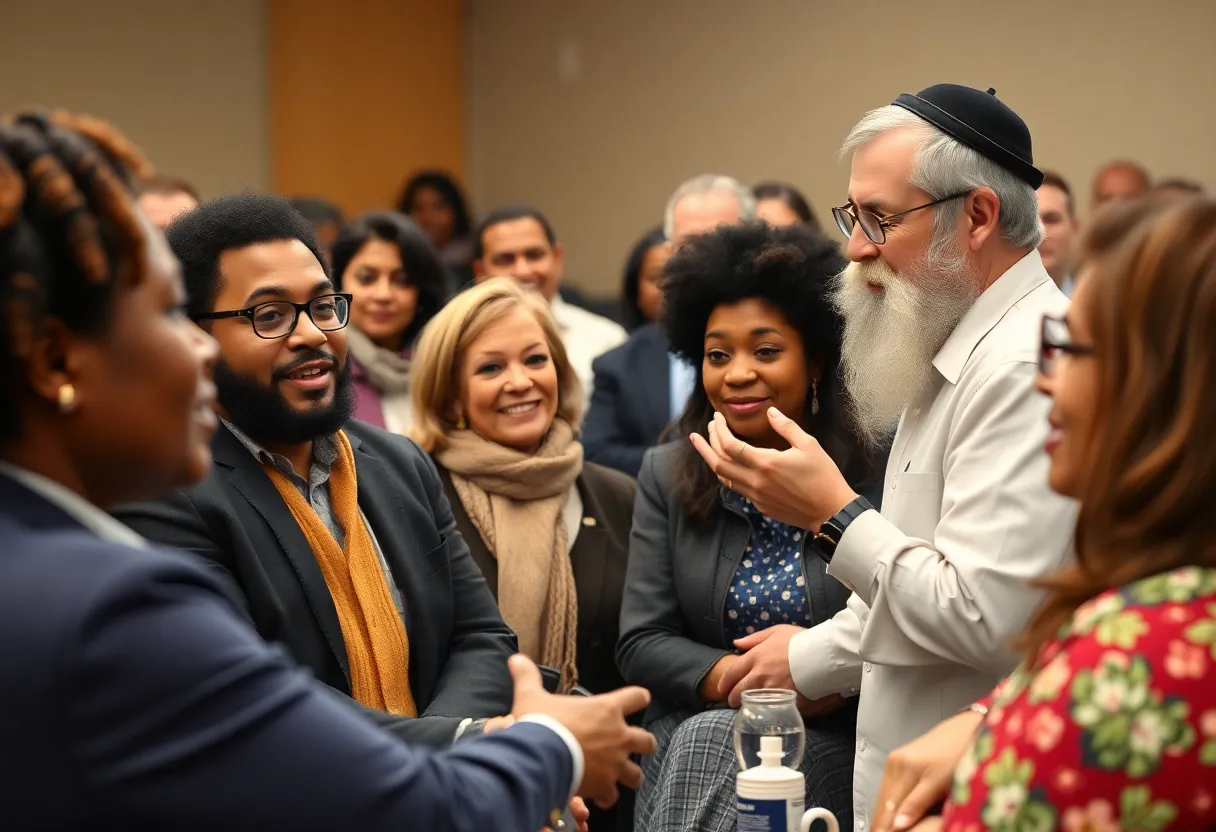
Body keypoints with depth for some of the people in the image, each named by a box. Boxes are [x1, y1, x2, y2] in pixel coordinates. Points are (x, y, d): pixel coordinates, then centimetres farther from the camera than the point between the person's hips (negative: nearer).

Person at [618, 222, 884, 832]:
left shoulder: (872, 476, -2)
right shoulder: (666, 478, 9)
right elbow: (640, 643, 2)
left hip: (831, 742, -3)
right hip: (691, 739, 3)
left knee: (708, 744, -30)